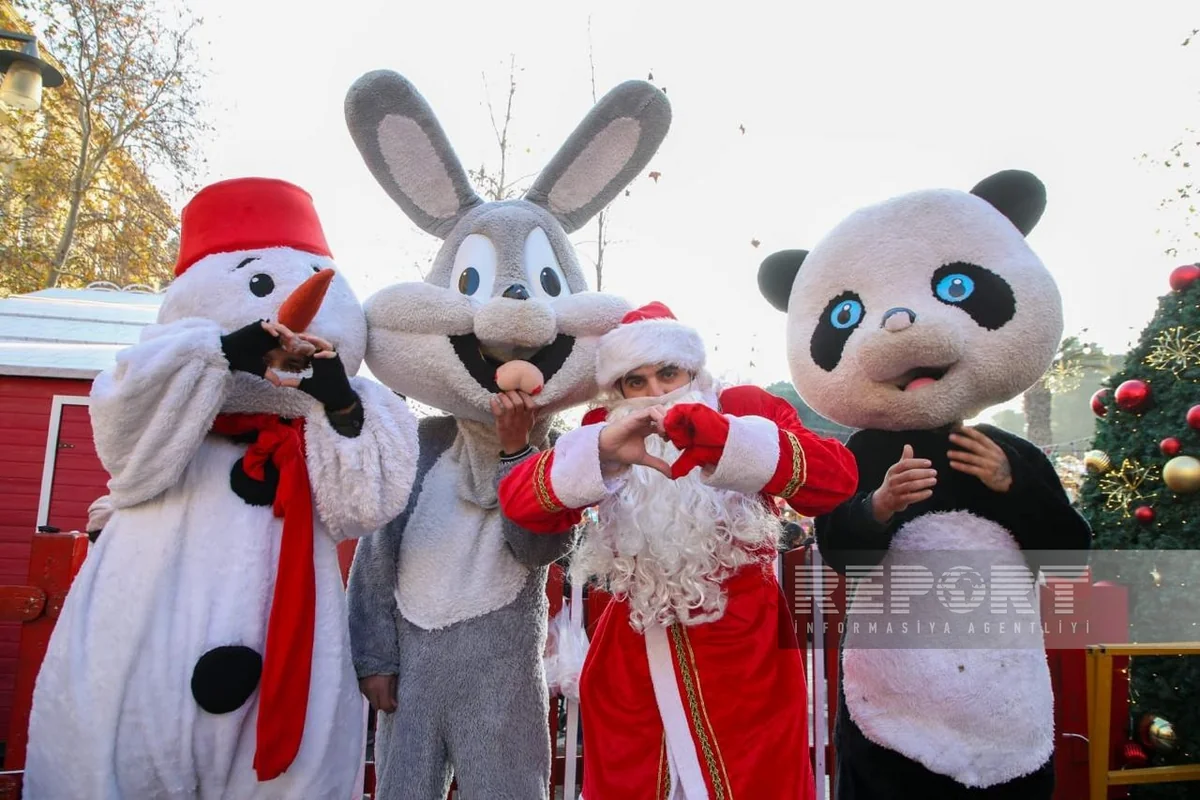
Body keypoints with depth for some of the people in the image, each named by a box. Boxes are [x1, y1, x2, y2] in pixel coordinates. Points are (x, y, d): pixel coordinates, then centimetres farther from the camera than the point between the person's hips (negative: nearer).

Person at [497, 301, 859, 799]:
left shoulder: (746, 409, 0)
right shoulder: (602, 433, 4)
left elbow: (837, 477, -18)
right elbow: (516, 500, -12)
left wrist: (722, 439, -32)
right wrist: (601, 451, -30)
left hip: (744, 655, -1)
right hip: (631, 662, 2)